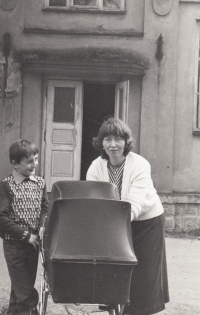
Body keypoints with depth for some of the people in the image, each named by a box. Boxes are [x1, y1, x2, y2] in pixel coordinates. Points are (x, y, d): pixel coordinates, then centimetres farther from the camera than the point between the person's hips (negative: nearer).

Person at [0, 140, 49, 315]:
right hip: (14, 243, -5)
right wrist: (26, 235, -15)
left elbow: (45, 209, 12)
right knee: (27, 294, -8)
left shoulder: (40, 183, 6)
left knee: (19, 288, 16)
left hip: (33, 243, 5)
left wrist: (43, 226, -8)